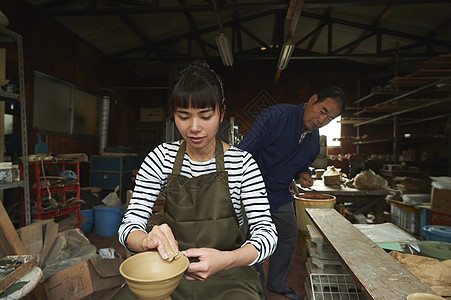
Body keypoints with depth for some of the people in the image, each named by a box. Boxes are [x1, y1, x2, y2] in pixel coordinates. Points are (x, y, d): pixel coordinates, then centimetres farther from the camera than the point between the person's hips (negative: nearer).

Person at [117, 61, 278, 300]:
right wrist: (148, 240, -30)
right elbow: (129, 225, -6)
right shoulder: (161, 158, -4)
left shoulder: (241, 163, -9)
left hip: (229, 279, -1)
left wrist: (225, 260, -33)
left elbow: (266, 232, -13)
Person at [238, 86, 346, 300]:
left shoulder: (314, 141, 2)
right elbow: (243, 152, -26)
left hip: (281, 196, 7)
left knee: (288, 241, 17)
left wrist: (302, 175, -5)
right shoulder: (275, 116, -22)